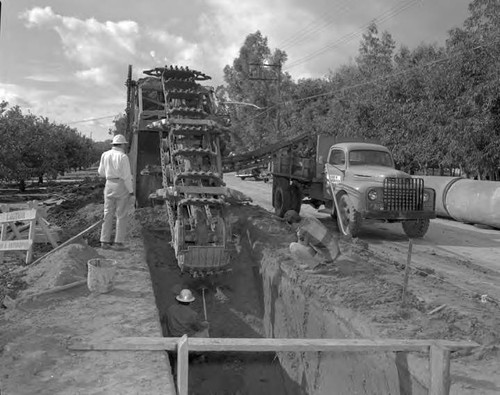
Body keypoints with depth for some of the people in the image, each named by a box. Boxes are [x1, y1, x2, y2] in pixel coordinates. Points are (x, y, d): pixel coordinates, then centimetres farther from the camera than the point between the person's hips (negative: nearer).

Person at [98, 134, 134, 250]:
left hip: (109, 184, 5)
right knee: (121, 215, 2)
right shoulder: (123, 157, -13)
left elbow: (101, 172, 12)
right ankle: (119, 242, 2)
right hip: (122, 186, -5)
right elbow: (126, 176, -15)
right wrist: (131, 191, -7)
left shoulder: (105, 155, 3)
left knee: (108, 214, 10)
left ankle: (105, 241, 10)